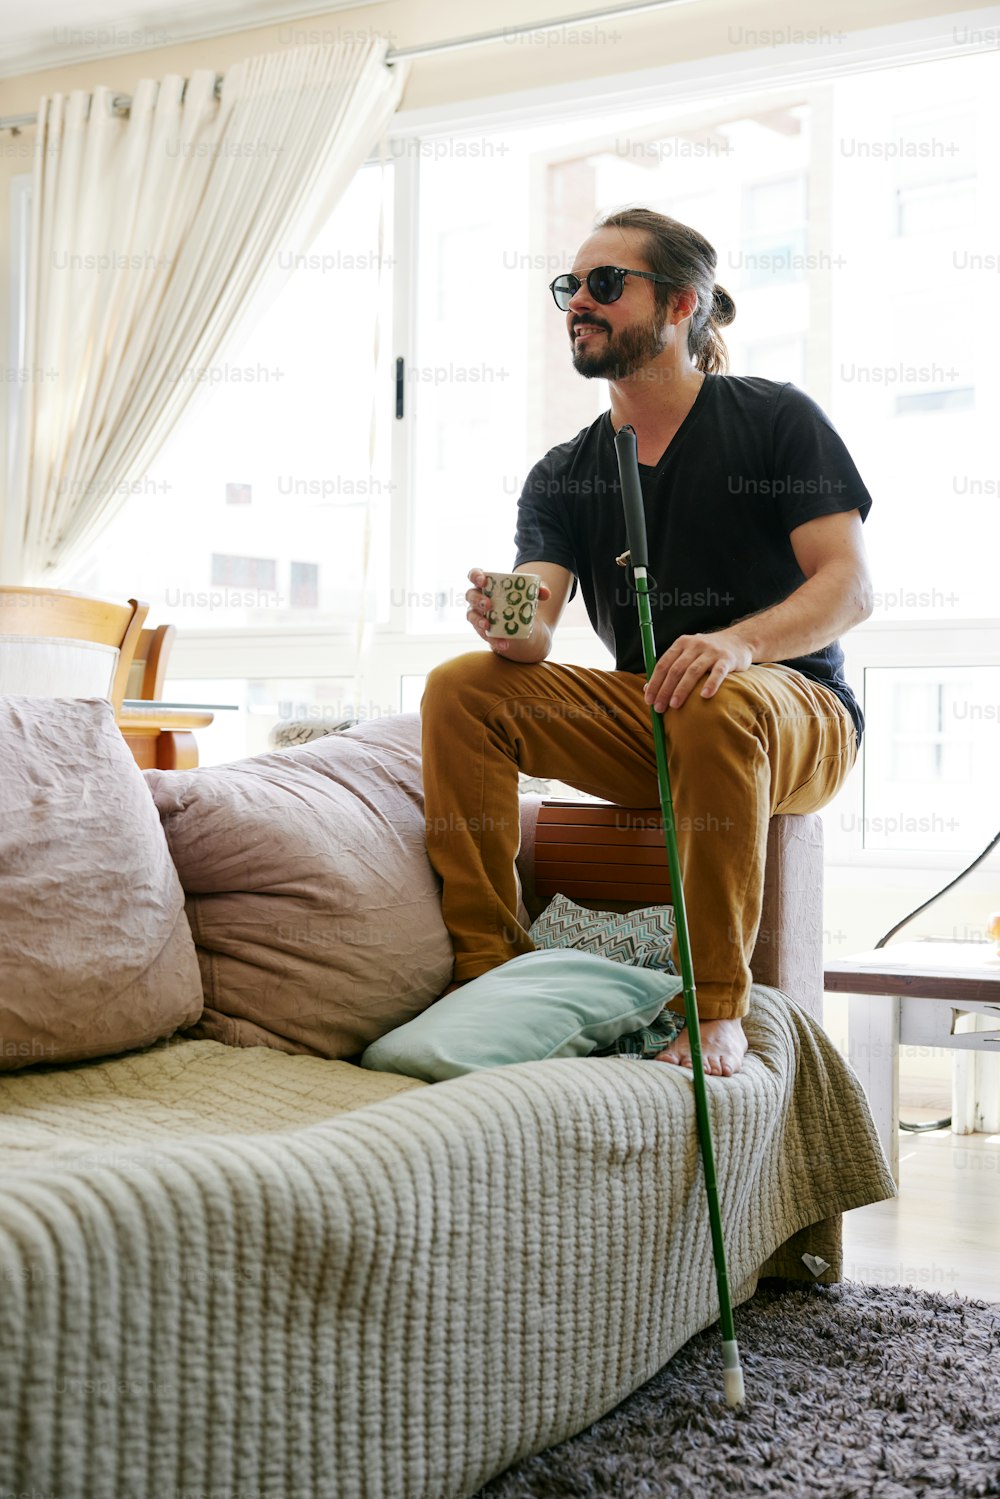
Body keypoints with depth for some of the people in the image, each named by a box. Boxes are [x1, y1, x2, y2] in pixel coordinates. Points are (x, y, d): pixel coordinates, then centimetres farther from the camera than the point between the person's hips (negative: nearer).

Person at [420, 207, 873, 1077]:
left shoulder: (775, 419, -3)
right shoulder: (564, 475, 8)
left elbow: (850, 586, -13)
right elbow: (536, 634, -5)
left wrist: (740, 641, -32)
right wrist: (513, 628, -31)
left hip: (797, 718, -4)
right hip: (642, 719, 4)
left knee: (717, 705, -39)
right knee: (461, 687, -15)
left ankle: (715, 1008, -29)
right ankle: (488, 968, -16)